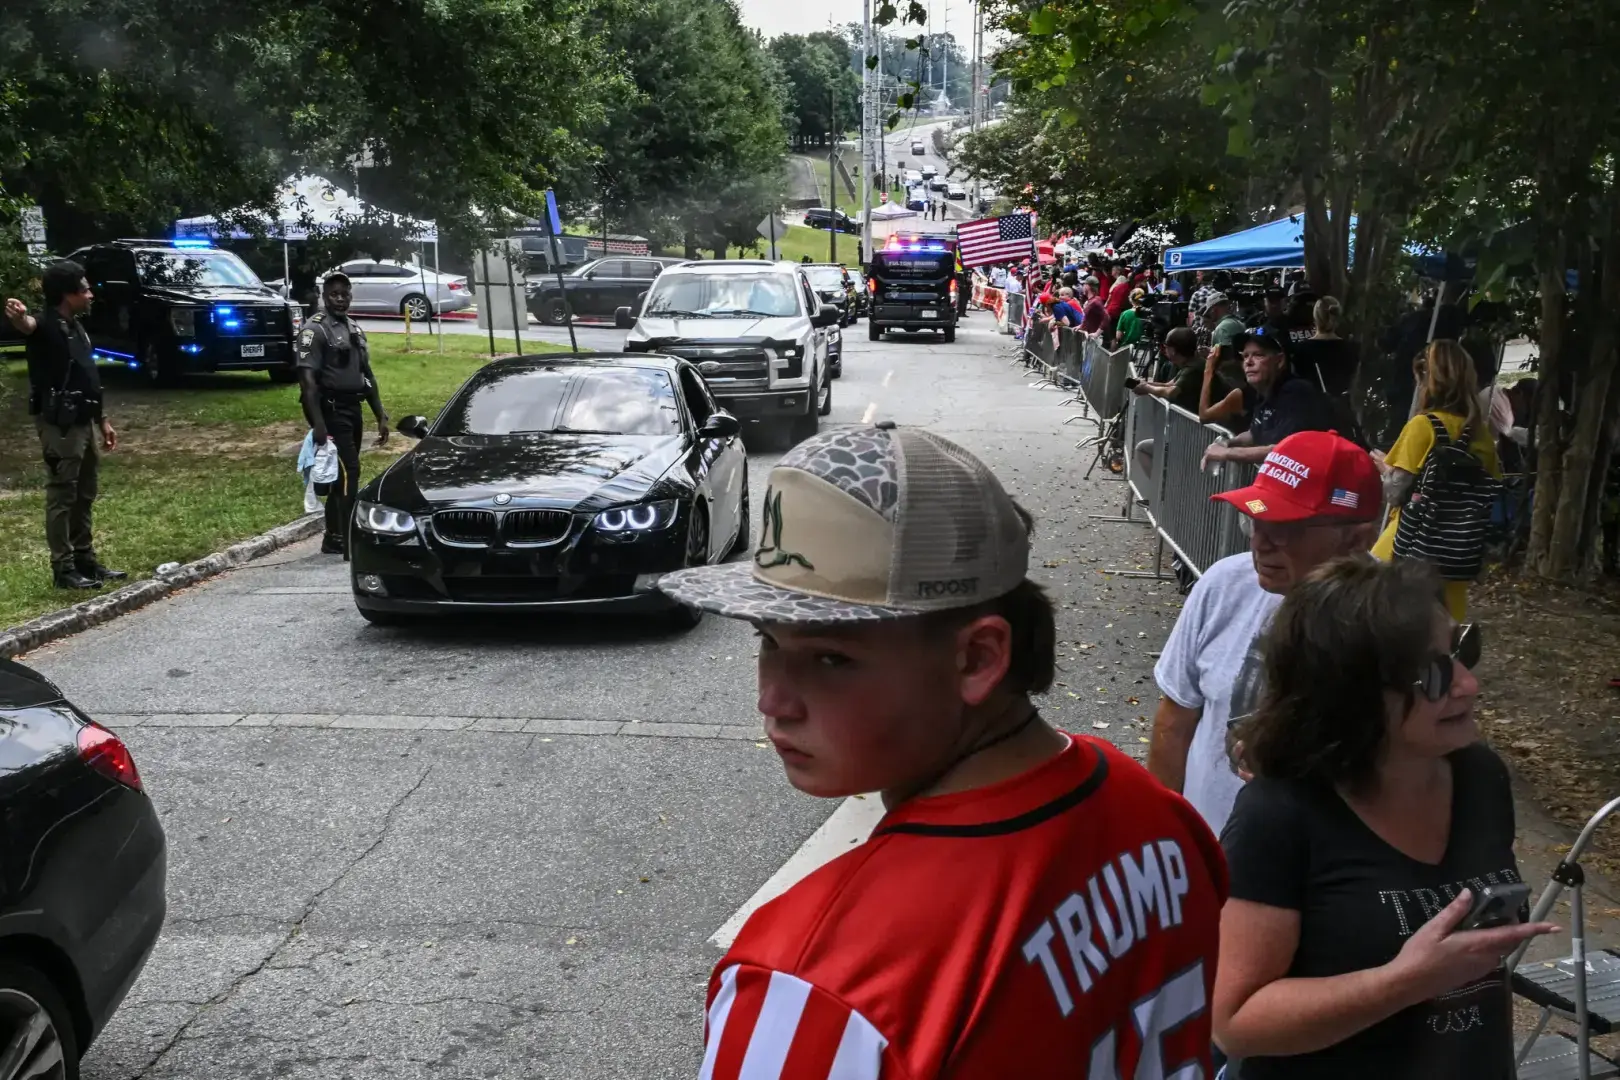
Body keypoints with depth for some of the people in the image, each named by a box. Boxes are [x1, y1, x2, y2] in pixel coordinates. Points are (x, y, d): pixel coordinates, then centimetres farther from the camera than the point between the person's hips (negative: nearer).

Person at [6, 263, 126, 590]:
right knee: (62, 497, -3)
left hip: (83, 421, 9)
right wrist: (18, 317, -64)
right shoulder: (47, 325, -13)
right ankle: (63, 569, 2)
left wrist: (102, 420, 21)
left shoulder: (76, 326, 14)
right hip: (59, 424, -9)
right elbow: (28, 326, -40)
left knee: (85, 495, 15)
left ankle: (86, 560, 24)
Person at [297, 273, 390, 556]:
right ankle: (351, 543, -15)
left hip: (353, 409, 8)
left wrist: (380, 415, 14)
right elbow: (307, 377, -17)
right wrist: (317, 422, -26)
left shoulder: (355, 330, 16)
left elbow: (367, 376, 20)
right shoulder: (315, 329, -9)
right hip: (330, 410, -8)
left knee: (342, 474, 13)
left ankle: (333, 538, 22)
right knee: (348, 472, -14)